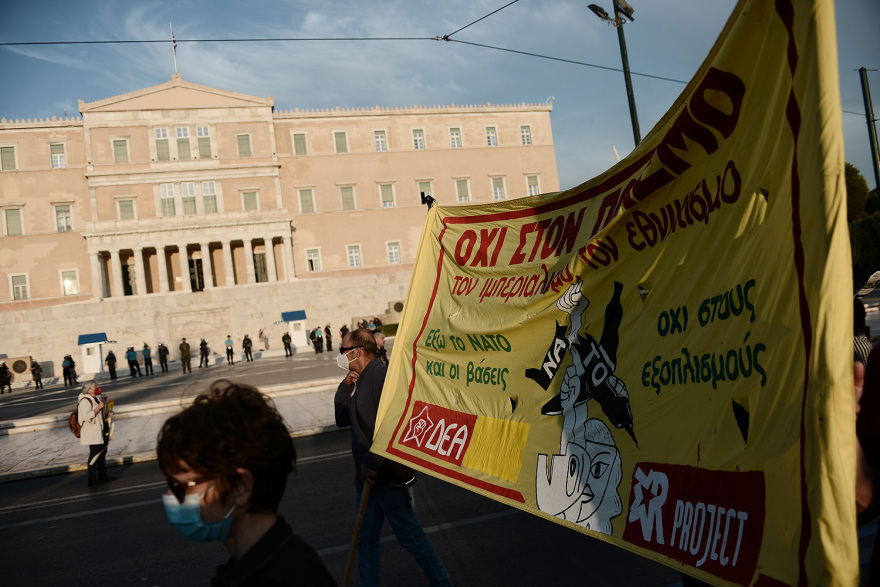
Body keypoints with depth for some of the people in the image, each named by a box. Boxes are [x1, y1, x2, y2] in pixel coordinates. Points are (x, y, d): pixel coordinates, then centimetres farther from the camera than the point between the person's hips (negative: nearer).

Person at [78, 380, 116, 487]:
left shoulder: (97, 399, 16)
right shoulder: (85, 401, -16)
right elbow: (87, 417, -27)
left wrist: (107, 414, 9)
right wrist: (99, 407, -26)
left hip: (101, 432, 10)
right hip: (93, 434, -10)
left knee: (102, 454, 15)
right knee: (94, 454, -9)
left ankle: (102, 475, 24)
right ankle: (92, 479, -4)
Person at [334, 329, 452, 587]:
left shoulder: (382, 376, -18)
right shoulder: (361, 381, 12)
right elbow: (342, 419, 16)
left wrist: (372, 464, -23)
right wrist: (345, 386, 3)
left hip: (389, 475, -9)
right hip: (368, 476, 9)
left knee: (409, 534, 5)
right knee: (366, 537, 14)